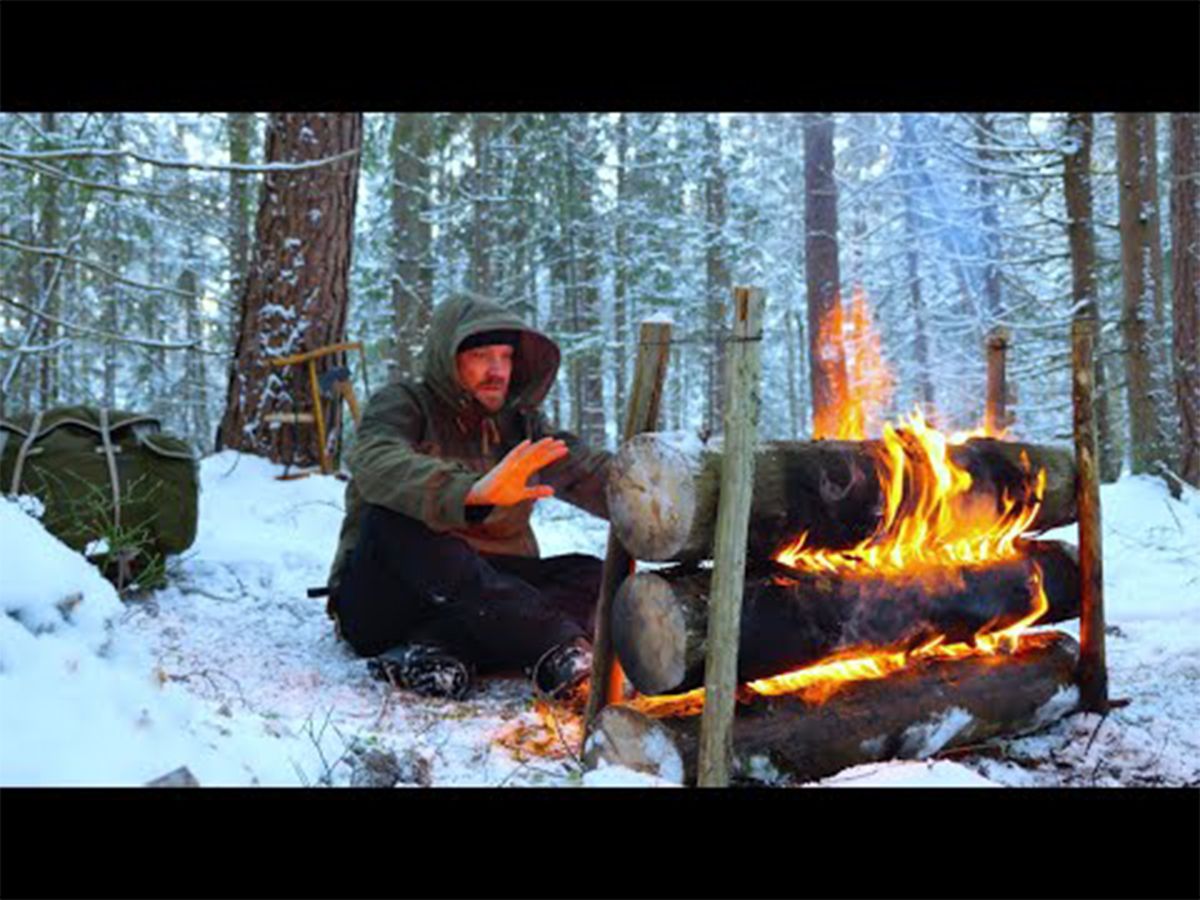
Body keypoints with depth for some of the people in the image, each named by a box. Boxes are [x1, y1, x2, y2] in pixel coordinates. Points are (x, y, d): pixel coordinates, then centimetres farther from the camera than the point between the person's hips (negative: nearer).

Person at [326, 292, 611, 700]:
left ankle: (442, 648, -34)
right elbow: (376, 464, -27)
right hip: (383, 602, -4)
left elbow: (590, 473, -4)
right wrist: (472, 493, -46)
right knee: (395, 515, -32)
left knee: (591, 575, -16)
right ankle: (562, 647, -39)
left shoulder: (521, 425, 13)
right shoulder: (402, 405, -2)